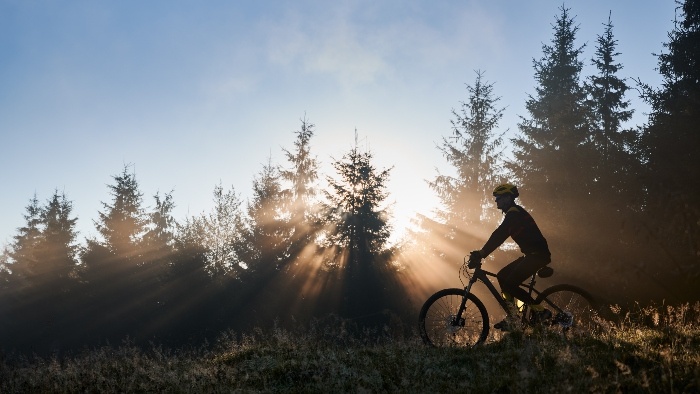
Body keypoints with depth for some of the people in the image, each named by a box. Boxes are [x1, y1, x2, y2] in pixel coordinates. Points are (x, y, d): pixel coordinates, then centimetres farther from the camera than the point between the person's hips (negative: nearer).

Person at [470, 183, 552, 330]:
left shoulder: (514, 213, -14)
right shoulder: (514, 213, 18)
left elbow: (499, 235, -24)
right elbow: (500, 236, 21)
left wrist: (481, 253, -26)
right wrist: (481, 253, 16)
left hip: (538, 254, -10)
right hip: (532, 254, 10)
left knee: (509, 284, -14)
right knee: (502, 276, 8)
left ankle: (539, 311, -5)